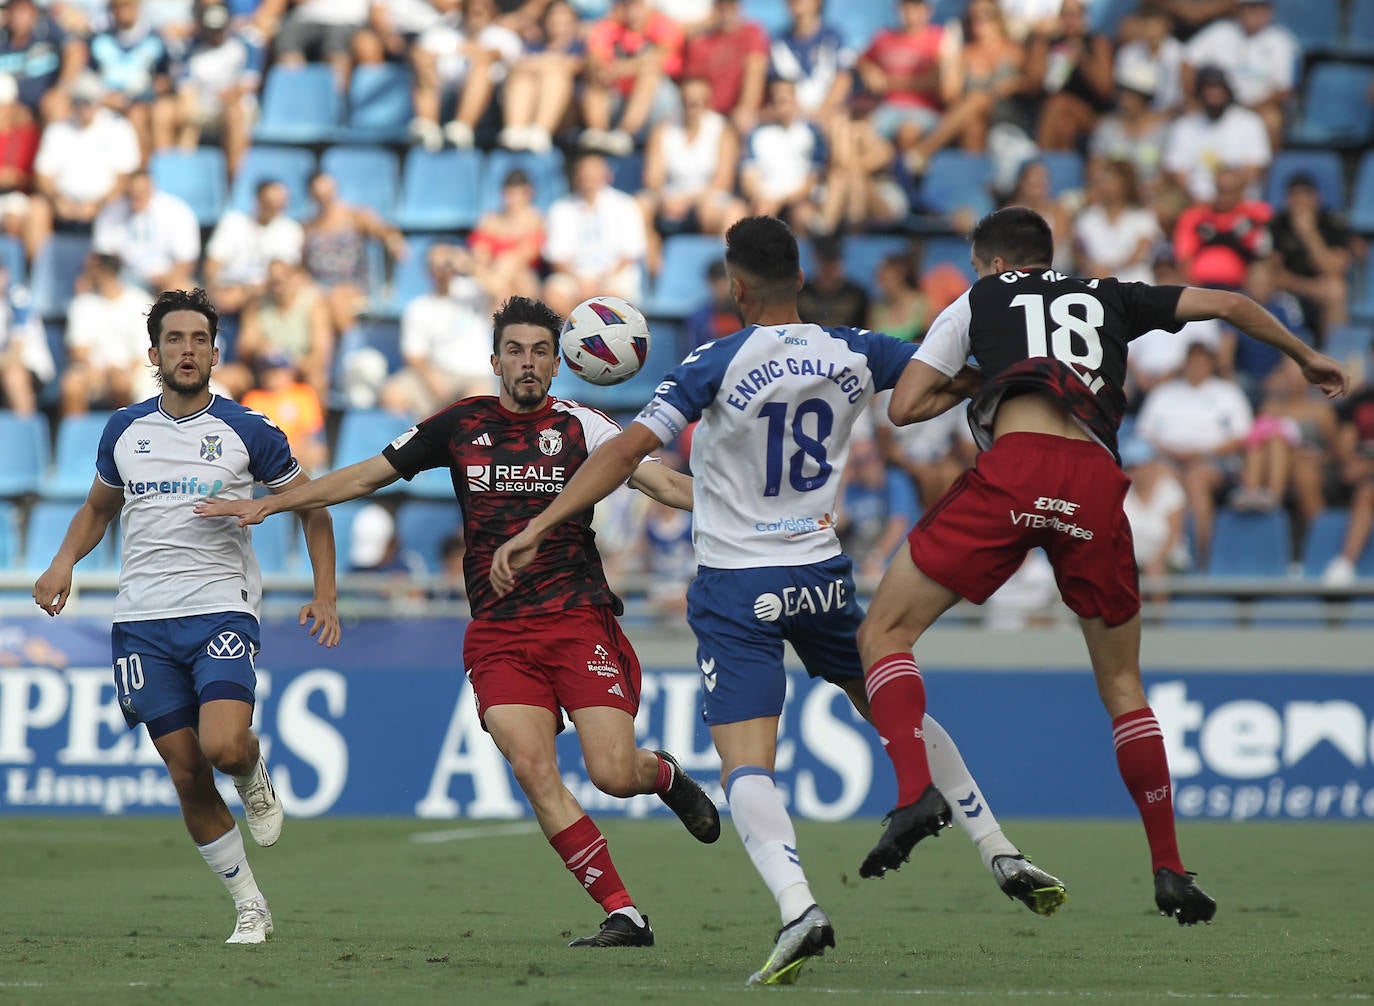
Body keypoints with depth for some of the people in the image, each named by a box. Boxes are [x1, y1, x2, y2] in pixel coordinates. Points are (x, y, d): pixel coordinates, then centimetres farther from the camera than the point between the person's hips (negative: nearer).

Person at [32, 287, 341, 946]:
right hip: (142, 620, 3)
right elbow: (98, 507, 25)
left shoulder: (246, 432, 0)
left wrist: (325, 593, 1)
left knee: (222, 745, -25)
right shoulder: (124, 430, 9)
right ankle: (250, 908, 10)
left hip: (221, 612, -3)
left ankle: (254, 780, 13)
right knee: (186, 774, -2)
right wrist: (64, 562, 6)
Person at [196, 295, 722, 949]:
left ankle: (664, 775, 27)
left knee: (613, 774, -12)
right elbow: (365, 476, 17)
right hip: (498, 634, 2)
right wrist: (266, 505, 15)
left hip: (579, 620, -2)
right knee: (532, 769, -17)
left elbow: (658, 479, -7)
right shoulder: (461, 425, 10)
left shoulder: (578, 426, 3)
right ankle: (623, 914, -11)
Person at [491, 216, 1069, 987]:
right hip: (824, 578, 4)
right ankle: (1002, 855, 25)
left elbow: (629, 450, -19)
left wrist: (534, 532, -19)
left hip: (738, 590, -4)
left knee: (746, 767, -9)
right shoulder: (854, 354, -2)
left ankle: (798, 906, -33)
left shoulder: (719, 362, -13)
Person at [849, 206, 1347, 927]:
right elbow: (1229, 304, 30)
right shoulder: (1108, 298, 31)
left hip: (1016, 467, -3)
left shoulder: (981, 299, 25)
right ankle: (1169, 872, 16)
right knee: (1122, 684, 19)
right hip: (1098, 486, 3)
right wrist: (1306, 357, 46)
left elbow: (904, 406, 20)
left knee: (884, 632, 5)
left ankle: (915, 791, -19)